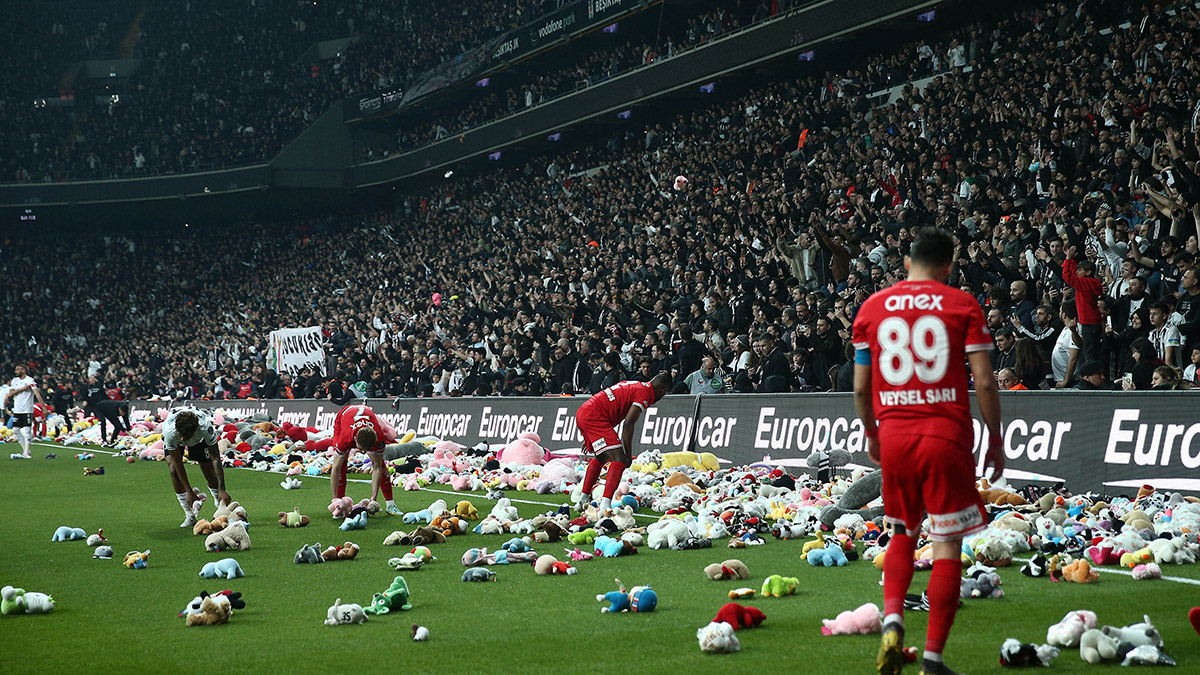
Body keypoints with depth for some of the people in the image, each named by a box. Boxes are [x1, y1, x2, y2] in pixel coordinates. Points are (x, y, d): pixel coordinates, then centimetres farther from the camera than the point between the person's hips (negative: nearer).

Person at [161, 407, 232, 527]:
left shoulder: (205, 426, -44)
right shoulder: (169, 431, -43)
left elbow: (215, 458, -36)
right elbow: (177, 462, -31)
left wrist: (222, 490, -40)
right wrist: (189, 492, -30)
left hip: (200, 438, 0)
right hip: (172, 441, 0)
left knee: (211, 474, -7)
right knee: (174, 470, -20)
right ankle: (189, 516, -7)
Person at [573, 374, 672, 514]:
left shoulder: (632, 385, 24)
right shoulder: (646, 393, -4)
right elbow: (628, 424, -12)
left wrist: (589, 438, 31)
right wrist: (629, 455, -8)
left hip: (582, 413, 10)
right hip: (594, 417, -10)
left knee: (601, 457, 28)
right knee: (619, 460, -13)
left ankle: (582, 501, 35)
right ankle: (605, 506, -24)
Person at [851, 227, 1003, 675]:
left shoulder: (872, 308, 8)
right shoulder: (963, 306, 1)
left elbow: (861, 388, 10)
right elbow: (984, 382, -4)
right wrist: (995, 441, 6)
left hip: (893, 434, 3)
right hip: (947, 435, -3)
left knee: (903, 535, 21)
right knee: (947, 547, 3)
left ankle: (892, 619, -1)